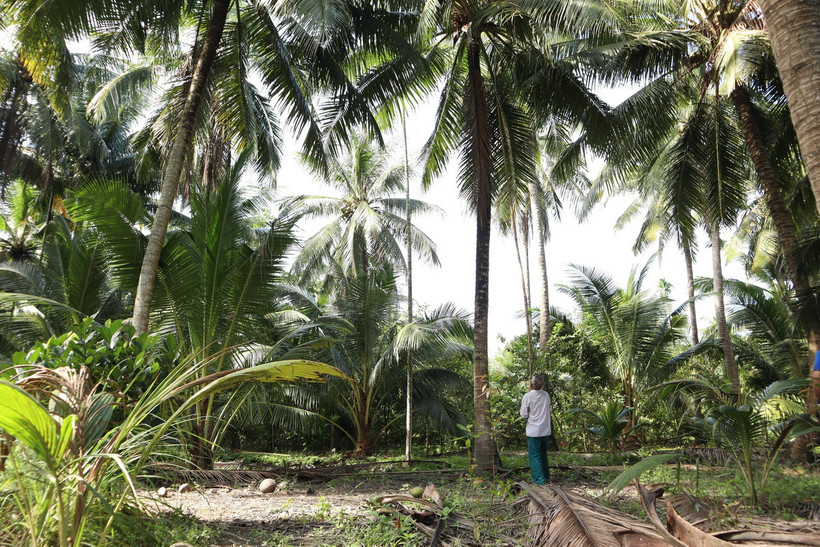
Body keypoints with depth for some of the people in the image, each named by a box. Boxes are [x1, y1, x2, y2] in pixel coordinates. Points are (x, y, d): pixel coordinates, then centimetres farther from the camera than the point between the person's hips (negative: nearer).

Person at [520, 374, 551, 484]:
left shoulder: (527, 396, -15)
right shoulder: (546, 395, 0)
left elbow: (524, 415, -8)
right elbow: (546, 410, 13)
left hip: (534, 431, -5)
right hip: (546, 430, 5)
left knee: (534, 455, 3)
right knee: (543, 454, 20)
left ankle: (539, 479, 3)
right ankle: (546, 476, 28)